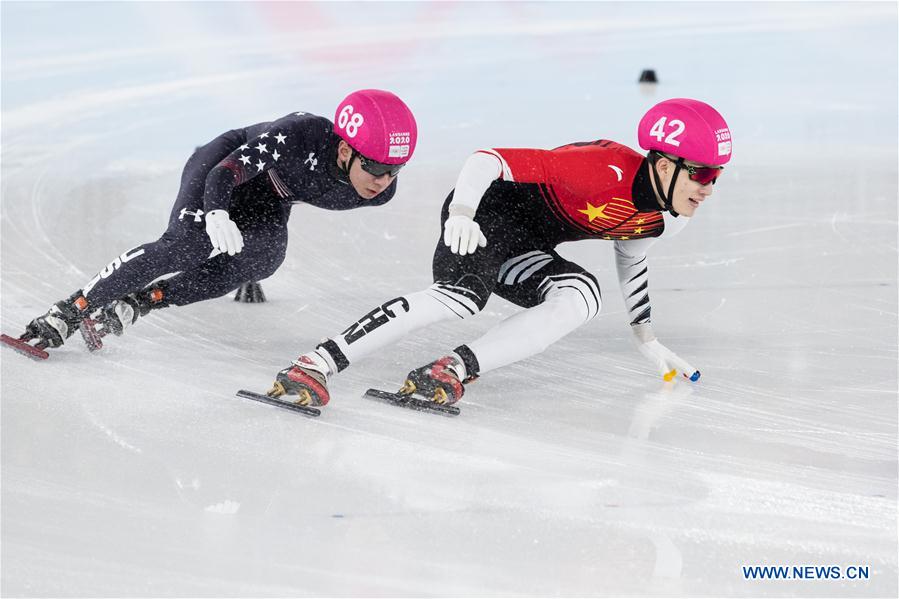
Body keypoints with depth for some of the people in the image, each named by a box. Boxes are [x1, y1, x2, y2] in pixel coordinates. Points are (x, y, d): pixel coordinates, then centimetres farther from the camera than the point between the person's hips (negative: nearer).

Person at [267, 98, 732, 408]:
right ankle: (318, 364, -38)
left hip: (525, 248, 8)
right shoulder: (608, 171, -29)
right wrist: (462, 212, -47)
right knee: (463, 293, -35)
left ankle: (454, 371, -30)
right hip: (490, 209, -8)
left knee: (583, 295, -21)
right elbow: (490, 160, -30)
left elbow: (630, 255, 22)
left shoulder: (668, 218, -2)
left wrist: (646, 339, 27)